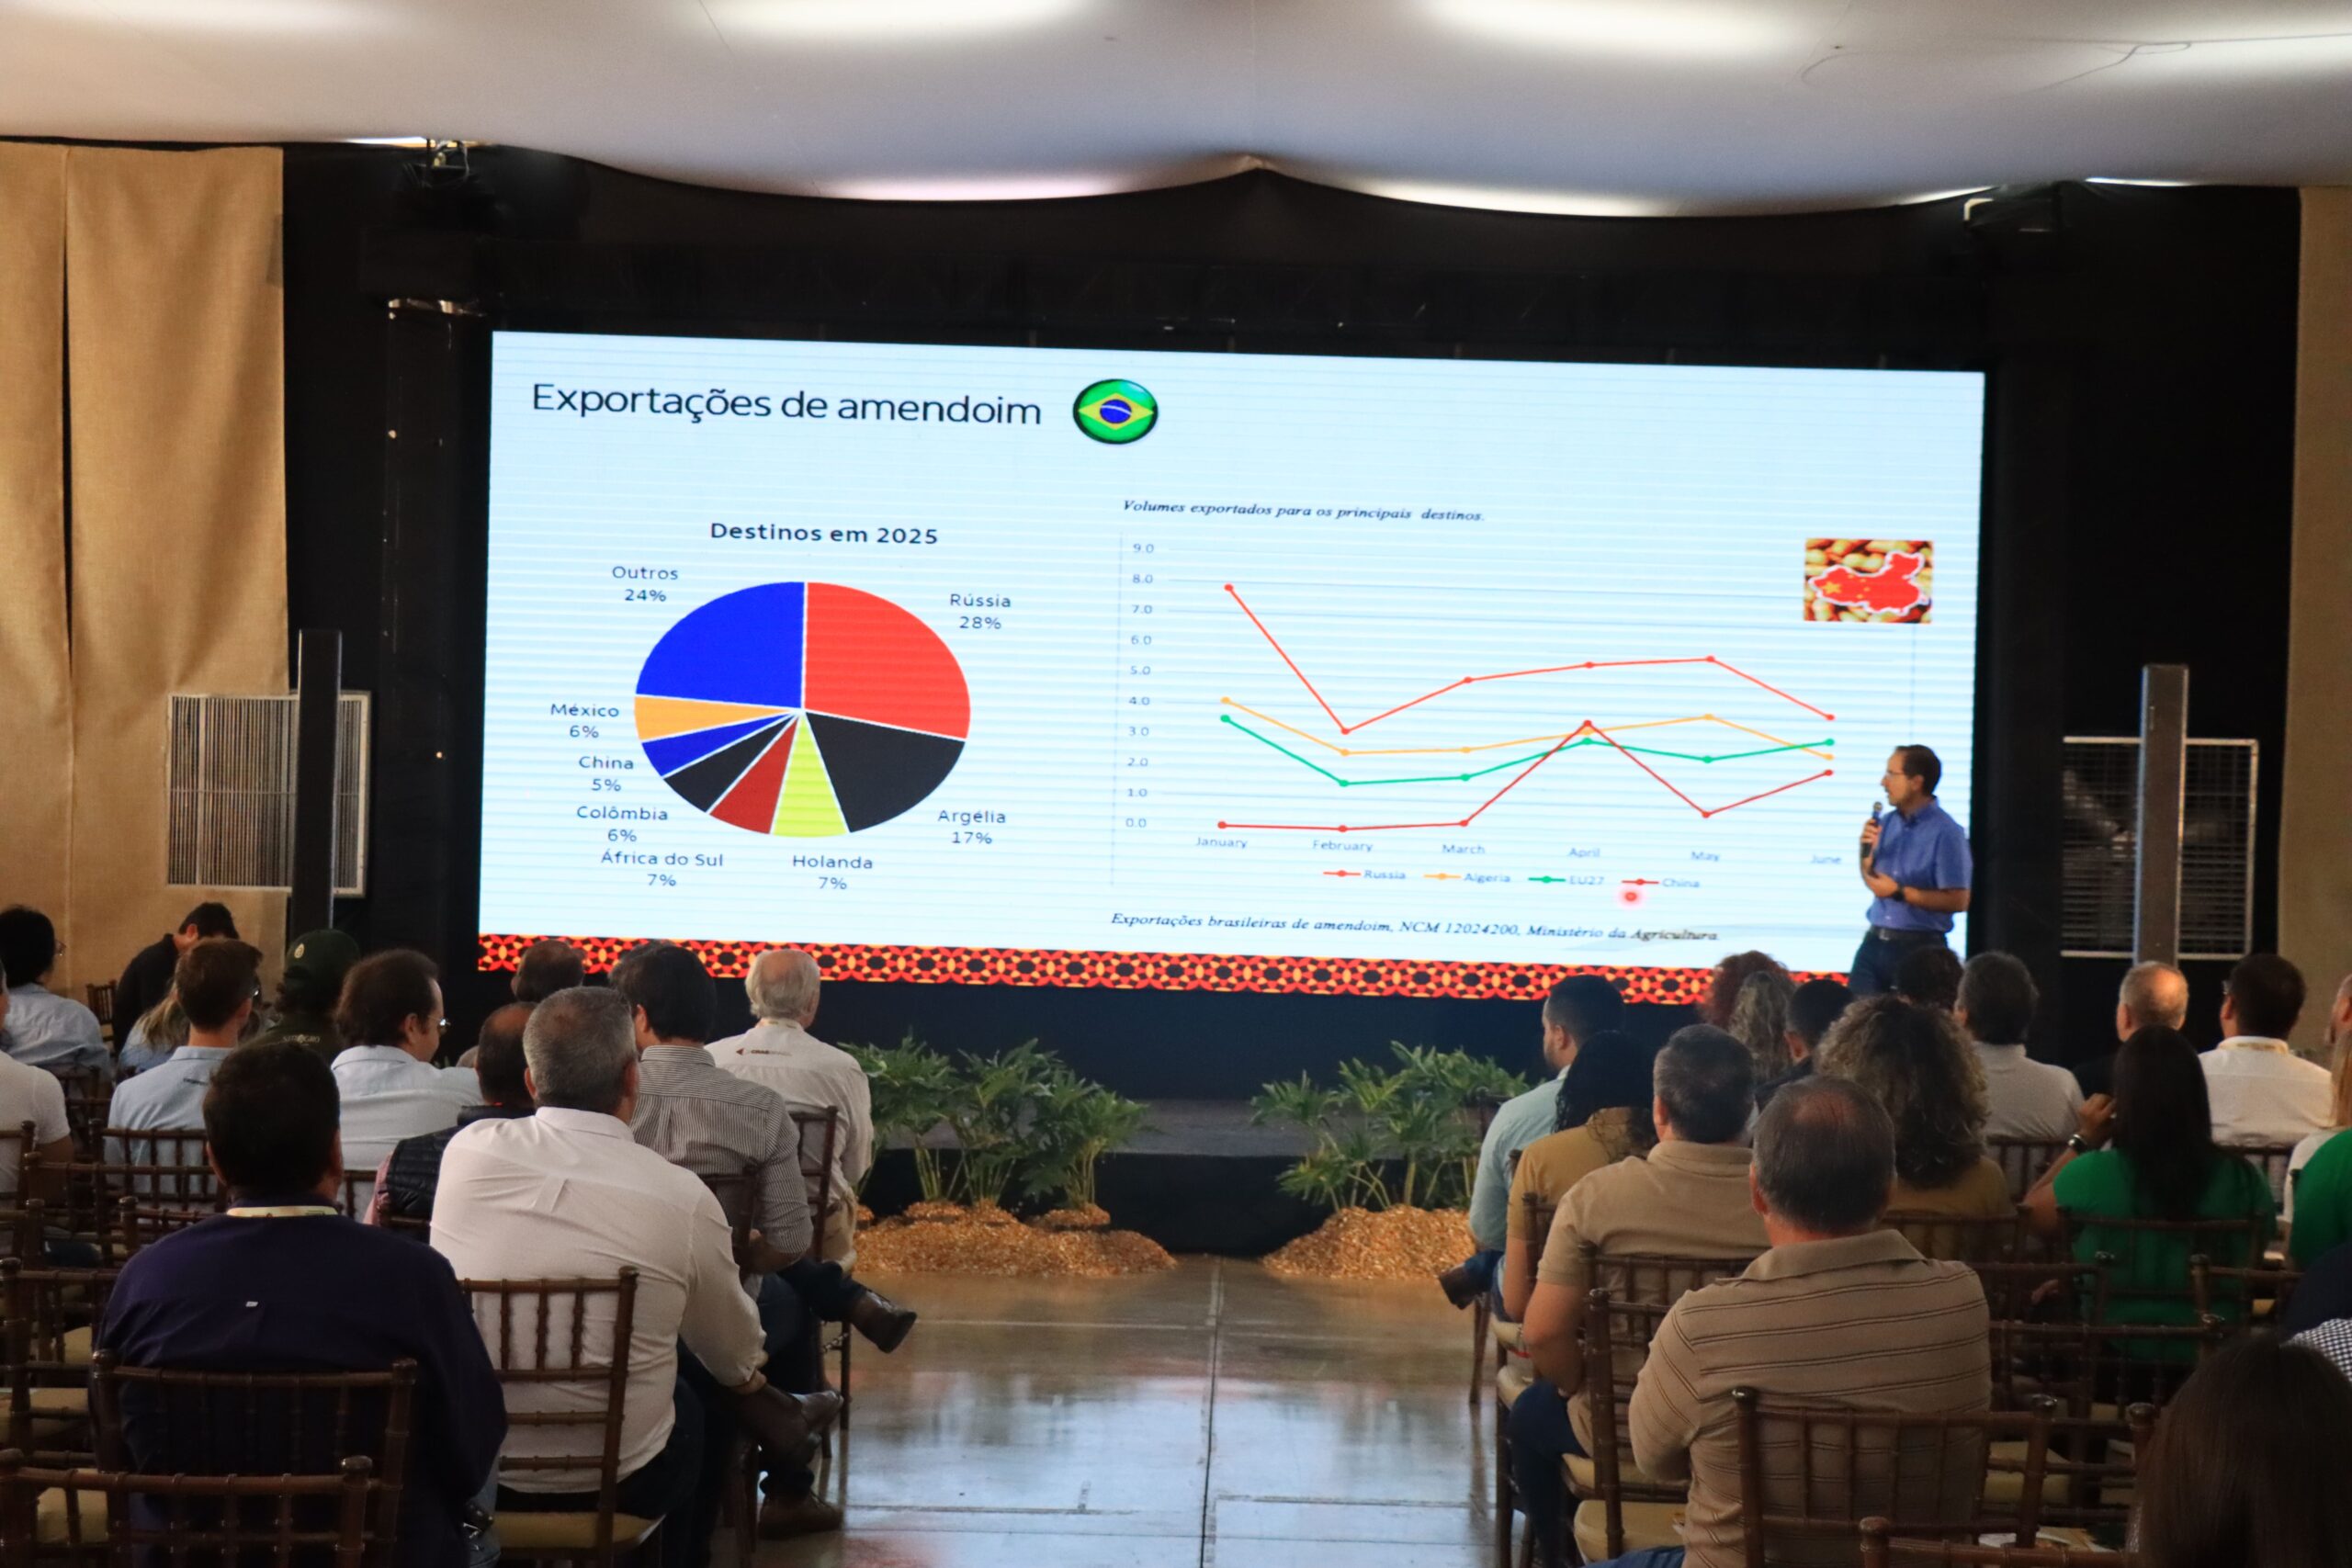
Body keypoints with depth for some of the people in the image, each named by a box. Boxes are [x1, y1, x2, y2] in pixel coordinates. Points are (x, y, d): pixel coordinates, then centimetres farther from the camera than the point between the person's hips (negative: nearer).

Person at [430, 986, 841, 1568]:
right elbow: (737, 1356, -1)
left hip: (466, 1464, 3)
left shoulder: (465, 1151, -10)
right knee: (702, 1392, 29)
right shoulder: (682, 1197, -19)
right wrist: (751, 1379, 25)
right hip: (613, 1481, -3)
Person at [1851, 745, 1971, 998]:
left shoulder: (1946, 833, -14)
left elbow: (1958, 901, -18)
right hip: (1875, 941, 6)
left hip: (1919, 947, -6)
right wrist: (1867, 850, -2)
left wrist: (1899, 892, -18)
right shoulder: (1889, 823, 7)